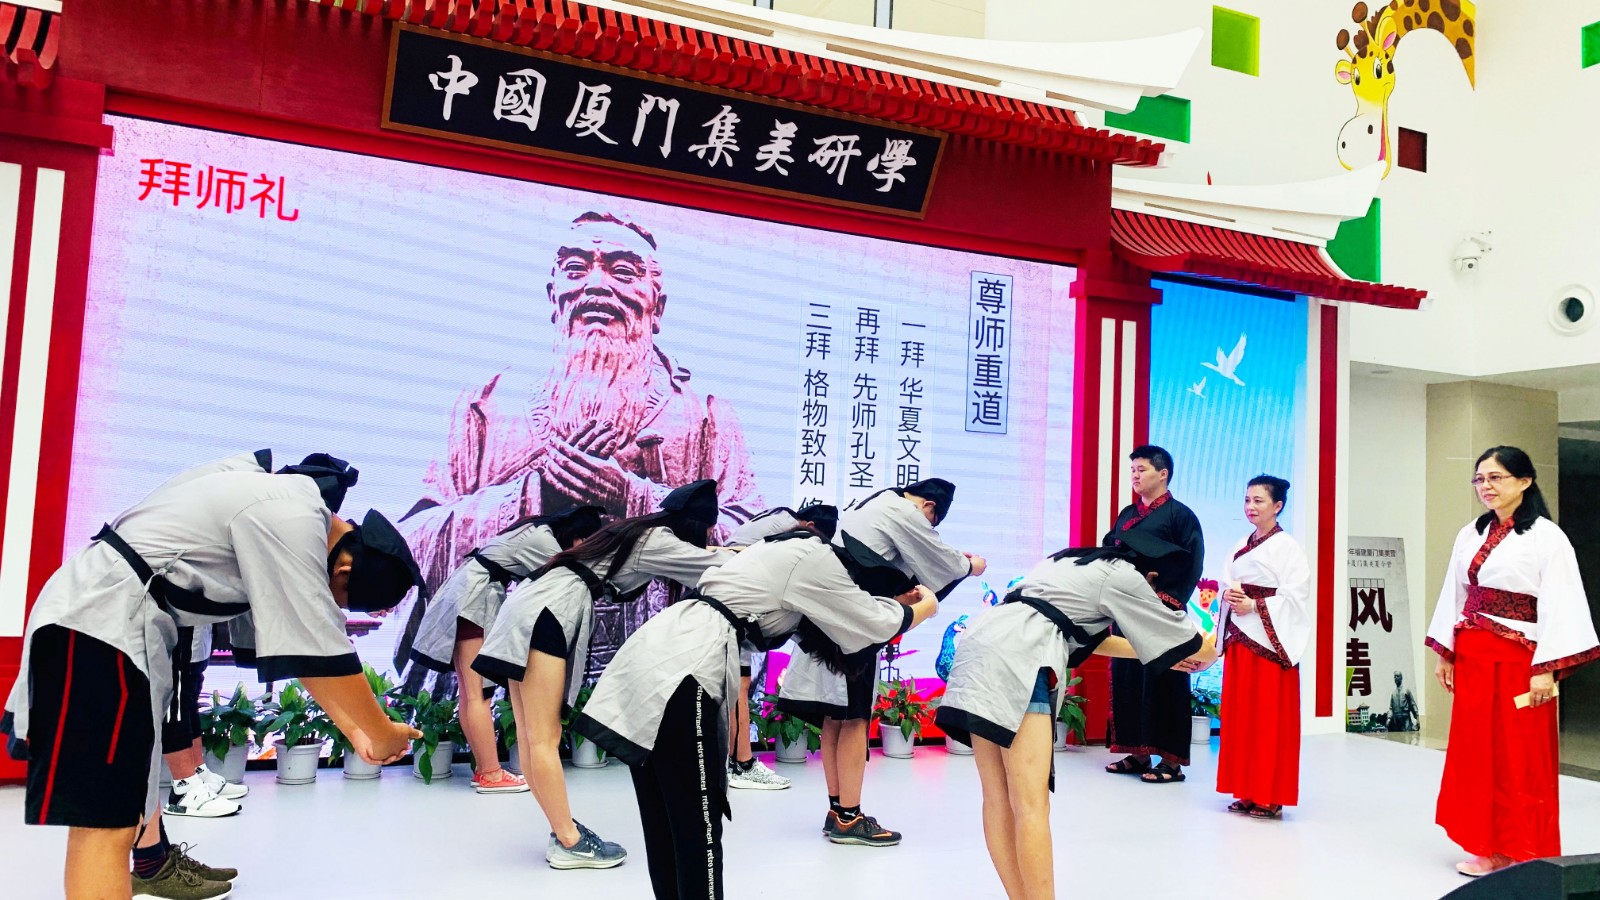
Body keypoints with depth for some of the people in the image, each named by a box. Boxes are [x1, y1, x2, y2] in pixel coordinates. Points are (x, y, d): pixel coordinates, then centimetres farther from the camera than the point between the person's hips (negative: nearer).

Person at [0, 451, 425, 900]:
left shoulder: (293, 500, 10)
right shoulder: (294, 523, -21)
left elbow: (304, 643, 16)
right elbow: (320, 655, -19)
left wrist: (353, 728, 16)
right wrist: (383, 735, -5)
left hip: (102, 614, 11)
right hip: (99, 621, -11)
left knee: (135, 769, 28)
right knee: (104, 816, -14)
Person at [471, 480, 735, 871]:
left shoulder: (641, 530, 21)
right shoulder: (657, 540, -4)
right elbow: (717, 566, -2)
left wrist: (728, 555, 33)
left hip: (534, 610, 10)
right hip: (547, 614, -10)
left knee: (531, 736, 6)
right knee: (544, 737, -6)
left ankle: (563, 832, 12)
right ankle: (570, 844, -2)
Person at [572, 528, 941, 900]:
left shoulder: (791, 549, 24)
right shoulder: (815, 559, -2)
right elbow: (877, 625, 6)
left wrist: (896, 600, 35)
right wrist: (927, 605, 23)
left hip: (652, 656, 10)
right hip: (677, 673, -10)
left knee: (664, 825, 15)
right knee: (697, 828, -2)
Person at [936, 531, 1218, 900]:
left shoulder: (1075, 563, 30)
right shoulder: (1124, 576, 9)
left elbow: (1089, 638, 42)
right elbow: (1203, 648, 18)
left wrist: (1164, 655, 48)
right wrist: (1200, 658, 42)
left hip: (981, 649, 9)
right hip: (1017, 661, -9)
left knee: (999, 801, 9)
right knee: (1032, 806, -7)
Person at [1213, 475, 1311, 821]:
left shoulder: (1287, 547, -6)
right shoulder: (1242, 546, 15)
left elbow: (1295, 596, -13)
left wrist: (1254, 606, -17)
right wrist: (1229, 595, -4)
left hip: (1269, 641, -7)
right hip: (1238, 638, 7)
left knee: (1269, 719, -3)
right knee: (1240, 715, 7)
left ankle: (1269, 796, 4)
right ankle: (1247, 792, 15)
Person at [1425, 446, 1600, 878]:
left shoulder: (1546, 536, -9)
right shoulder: (1470, 535, 10)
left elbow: (1559, 606, -14)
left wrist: (1546, 669, -18)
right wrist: (1445, 652, 11)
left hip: (1519, 659, -6)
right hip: (1471, 658, 6)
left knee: (1520, 760, 2)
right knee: (1475, 753, 10)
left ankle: (1523, 853, 16)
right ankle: (1488, 847, 22)